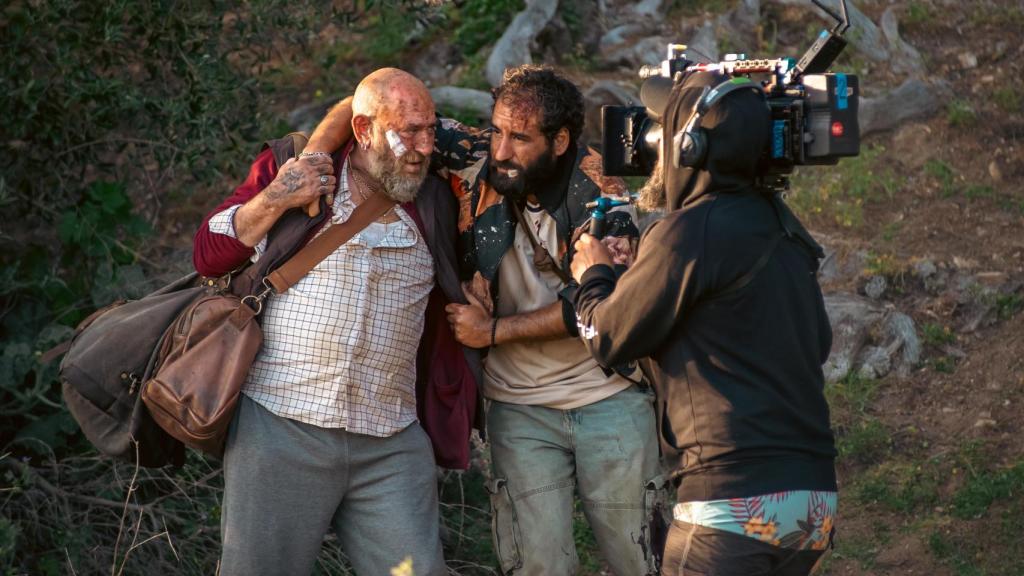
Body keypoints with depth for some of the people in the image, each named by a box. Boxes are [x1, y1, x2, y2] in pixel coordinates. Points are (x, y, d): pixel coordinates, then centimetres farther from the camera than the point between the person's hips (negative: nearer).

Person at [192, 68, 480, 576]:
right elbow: (209, 257, 2)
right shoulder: (288, 173, 4)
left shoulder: (434, 205, 13)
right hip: (278, 432, -2)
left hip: (391, 446, 3)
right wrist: (273, 201, -11)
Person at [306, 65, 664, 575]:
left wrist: (494, 331, -16)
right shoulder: (477, 160, -9)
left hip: (611, 401, -1)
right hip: (520, 408, 1)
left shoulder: (599, 190, -13)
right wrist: (313, 157, -24)